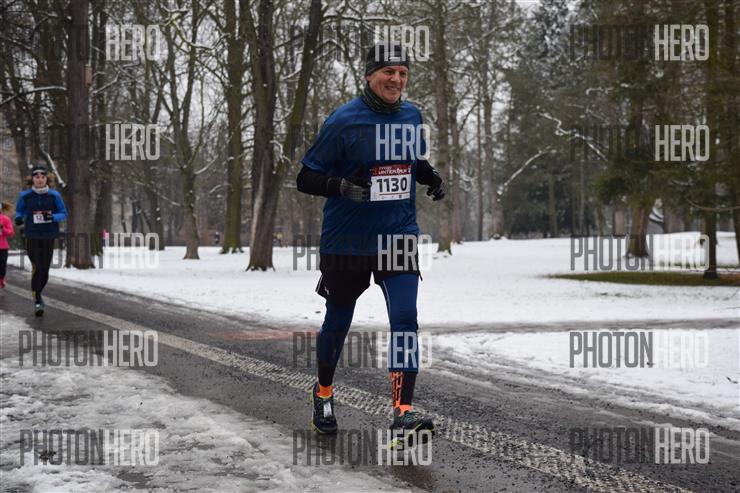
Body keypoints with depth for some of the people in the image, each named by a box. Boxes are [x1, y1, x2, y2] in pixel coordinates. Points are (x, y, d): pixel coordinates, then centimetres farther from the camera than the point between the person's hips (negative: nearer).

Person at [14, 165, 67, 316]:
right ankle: (37, 299, -4)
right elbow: (19, 210, 15)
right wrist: (18, 218, -8)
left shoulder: (54, 195, -1)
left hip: (48, 237, 2)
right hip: (32, 237, -1)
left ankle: (37, 294, 31)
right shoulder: (25, 195, -1)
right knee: (38, 268, -13)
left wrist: (52, 217, -17)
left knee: (44, 270, 7)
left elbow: (64, 214, 3)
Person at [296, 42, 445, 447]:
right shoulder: (343, 121, -12)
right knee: (337, 322, 13)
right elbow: (305, 178, -10)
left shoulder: (411, 116, 4)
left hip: (399, 236, 3)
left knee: (404, 320, -13)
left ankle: (403, 414, -13)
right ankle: (323, 391, 40)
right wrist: (341, 185, -29)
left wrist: (432, 178, 1)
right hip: (346, 242, -3)